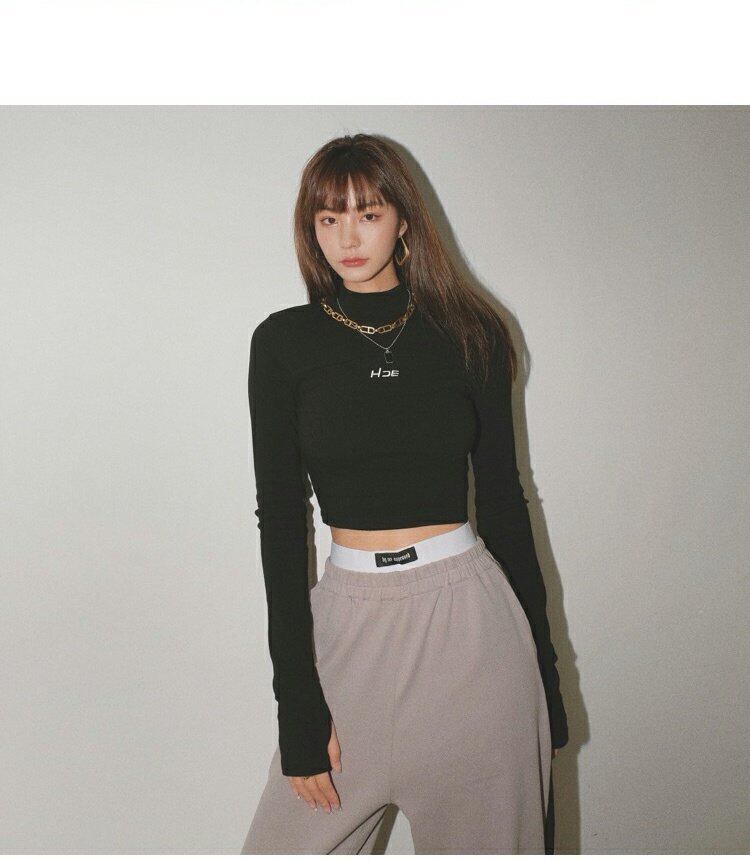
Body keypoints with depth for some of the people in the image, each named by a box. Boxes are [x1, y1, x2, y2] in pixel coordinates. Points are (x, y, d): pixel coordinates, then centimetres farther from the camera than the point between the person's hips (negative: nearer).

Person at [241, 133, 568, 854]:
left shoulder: (467, 332, 3)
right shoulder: (285, 342, 0)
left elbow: (502, 499, 6)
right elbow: (280, 518, -3)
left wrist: (544, 679, 6)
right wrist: (299, 705, -7)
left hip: (471, 613, 1)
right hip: (351, 616, 0)